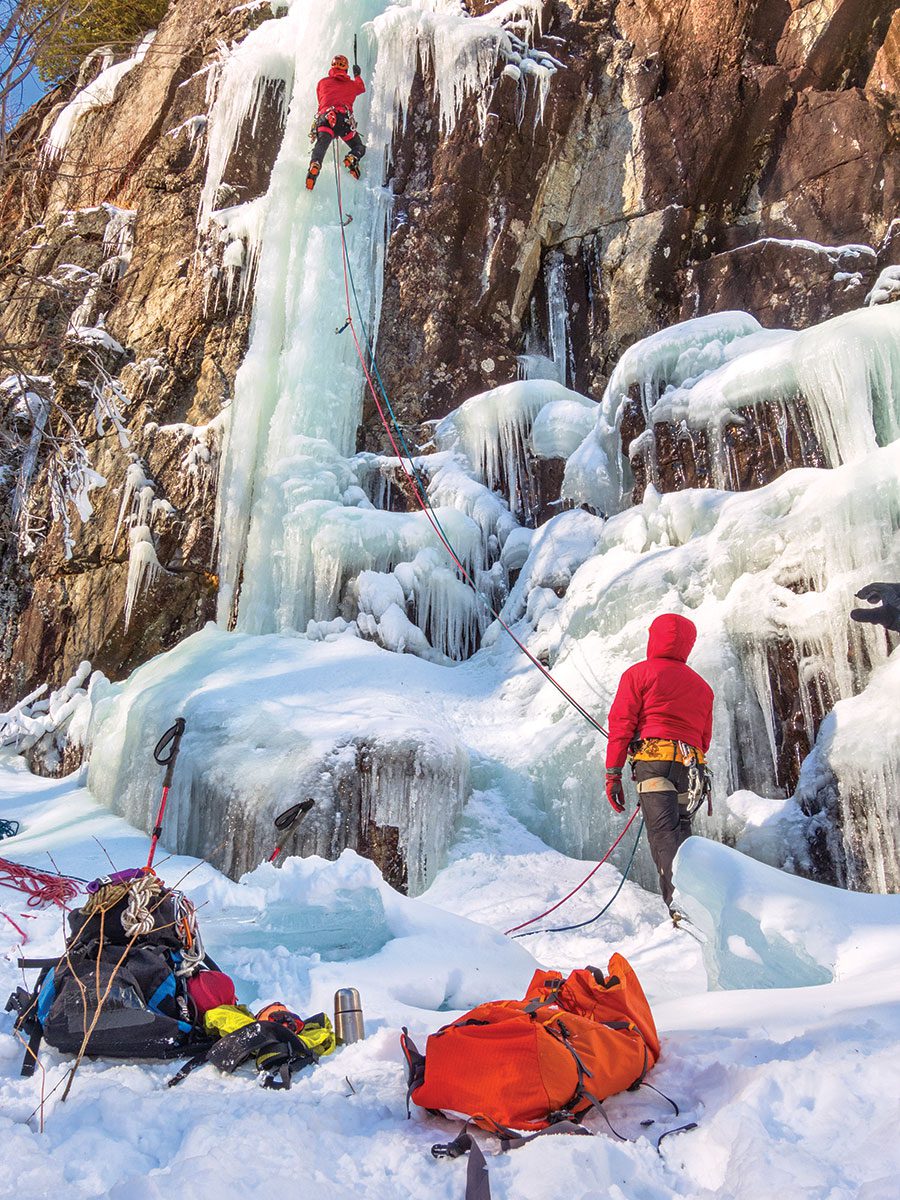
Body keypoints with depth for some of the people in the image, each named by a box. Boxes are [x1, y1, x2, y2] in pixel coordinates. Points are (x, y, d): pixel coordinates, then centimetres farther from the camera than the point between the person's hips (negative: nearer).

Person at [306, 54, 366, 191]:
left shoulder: (322, 82, 23)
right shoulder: (352, 84, 24)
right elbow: (361, 87, 49)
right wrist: (358, 75, 68)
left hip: (324, 118, 0)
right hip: (345, 119, 0)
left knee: (321, 144, -22)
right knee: (359, 148, 15)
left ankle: (314, 165, -54)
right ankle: (352, 159, -20)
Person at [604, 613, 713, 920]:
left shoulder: (639, 673, 8)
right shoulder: (702, 686, 25)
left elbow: (621, 722, -1)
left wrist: (613, 773, -3)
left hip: (654, 760, -5)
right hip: (692, 765, 6)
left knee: (663, 833, -15)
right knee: (679, 833, 13)